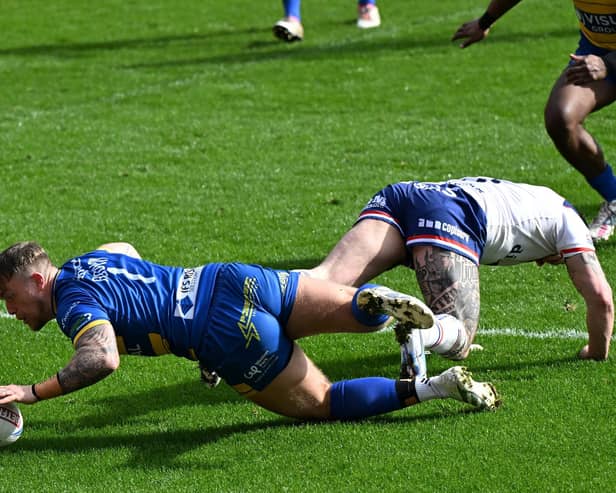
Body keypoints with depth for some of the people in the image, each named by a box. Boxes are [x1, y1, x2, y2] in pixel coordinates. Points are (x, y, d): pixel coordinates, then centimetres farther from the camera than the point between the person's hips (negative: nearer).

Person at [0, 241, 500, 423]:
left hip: (232, 336, -8)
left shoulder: (75, 307, -9)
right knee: (368, 314, 18)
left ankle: (434, 388, -6)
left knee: (324, 403, 9)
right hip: (239, 279, 8)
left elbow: (102, 360, -28)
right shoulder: (89, 259, 17)